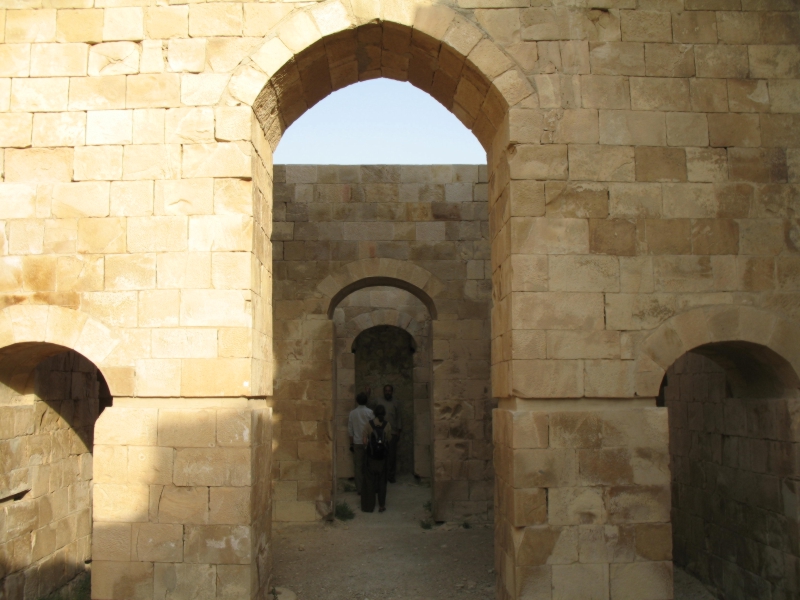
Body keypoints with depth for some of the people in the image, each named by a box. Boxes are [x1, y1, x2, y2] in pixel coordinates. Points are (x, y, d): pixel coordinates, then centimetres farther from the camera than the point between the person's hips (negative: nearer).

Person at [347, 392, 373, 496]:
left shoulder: (352, 413, -1)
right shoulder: (369, 412, -8)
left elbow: (350, 430, 1)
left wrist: (351, 443, 11)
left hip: (357, 443, 1)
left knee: (358, 466, 7)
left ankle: (360, 488, 8)